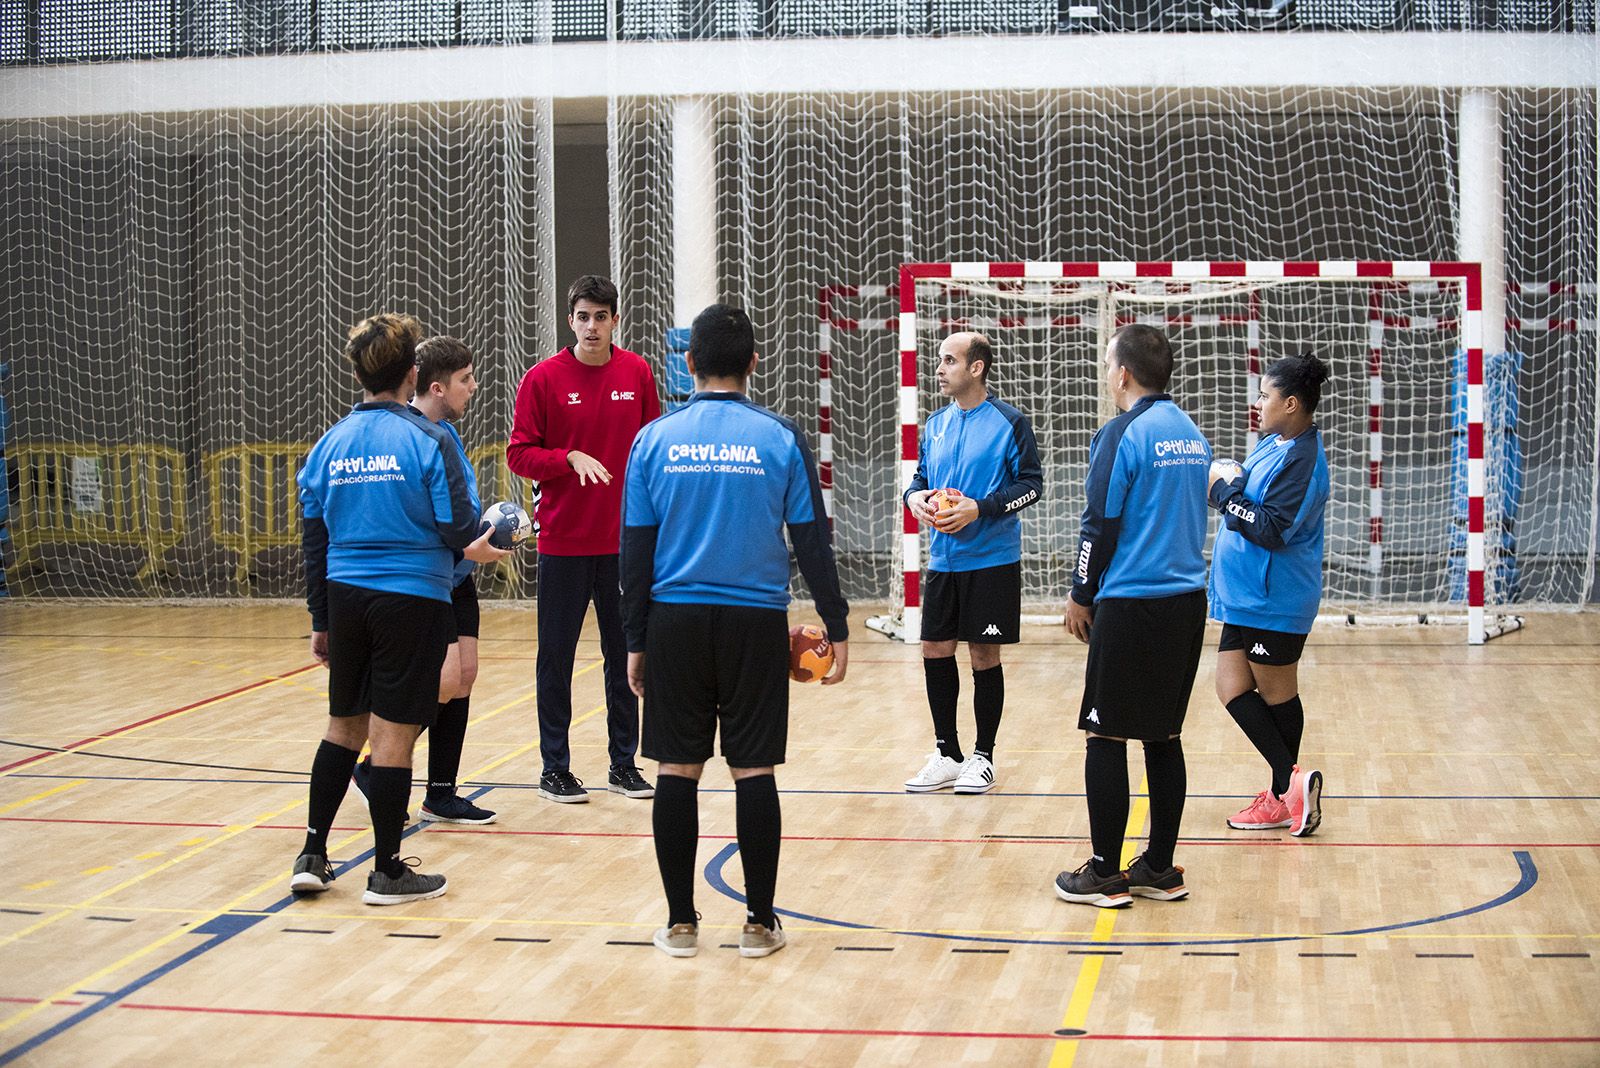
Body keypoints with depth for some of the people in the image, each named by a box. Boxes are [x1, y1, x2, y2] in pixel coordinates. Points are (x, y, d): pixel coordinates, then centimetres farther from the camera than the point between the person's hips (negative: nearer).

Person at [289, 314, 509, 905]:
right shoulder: (428, 440, -10)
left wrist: (320, 621, 16)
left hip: (345, 597, 5)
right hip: (412, 597, -5)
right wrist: (488, 542, 12)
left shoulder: (330, 444, 6)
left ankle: (312, 855, 18)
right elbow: (460, 530, -11)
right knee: (393, 733, 1)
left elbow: (314, 540, 9)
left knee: (344, 725, 17)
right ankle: (387, 871, 9)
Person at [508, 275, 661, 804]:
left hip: (625, 540, 2)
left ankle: (624, 764, 19)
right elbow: (518, 453, -4)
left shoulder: (637, 373, 3)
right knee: (557, 656, 4)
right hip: (563, 539, -2)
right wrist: (571, 458, -19)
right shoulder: (543, 378, -4)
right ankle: (554, 769, 13)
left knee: (626, 653, 8)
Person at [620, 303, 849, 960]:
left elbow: (635, 549, 3)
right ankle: (759, 923, 8)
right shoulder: (779, 438, -1)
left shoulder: (656, 439, 2)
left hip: (675, 622, 1)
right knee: (753, 771, 4)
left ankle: (681, 923, 10)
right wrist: (837, 627, 7)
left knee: (677, 771, 6)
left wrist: (636, 642, 9)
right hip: (756, 622, -1)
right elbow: (812, 541, 0)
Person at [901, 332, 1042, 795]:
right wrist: (915, 496, -5)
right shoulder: (936, 424, 10)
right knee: (935, 651, 5)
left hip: (991, 561, -5)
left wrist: (980, 508, -19)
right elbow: (921, 477, 18)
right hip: (943, 561, 6)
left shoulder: (1008, 422, -7)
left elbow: (1031, 483, -8)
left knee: (984, 654, 1)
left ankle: (983, 757, 14)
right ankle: (947, 756, 18)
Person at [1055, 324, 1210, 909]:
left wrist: (1080, 596, 1)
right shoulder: (1190, 433, 12)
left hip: (1130, 605, -8)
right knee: (1163, 736, 12)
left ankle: (1105, 873, 2)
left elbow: (1101, 524, -12)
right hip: (1187, 600, 8)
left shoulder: (1122, 434, -11)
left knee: (1105, 735, -1)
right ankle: (1160, 869, 15)